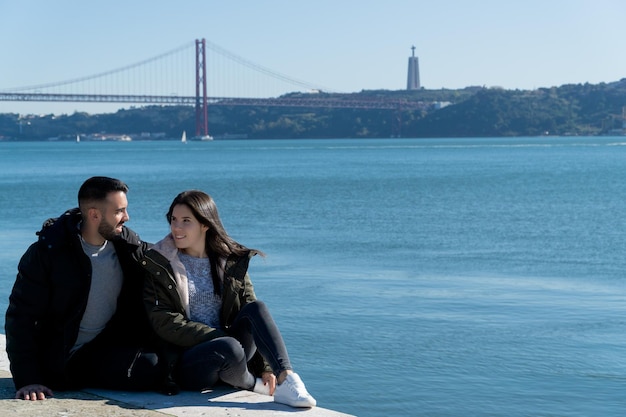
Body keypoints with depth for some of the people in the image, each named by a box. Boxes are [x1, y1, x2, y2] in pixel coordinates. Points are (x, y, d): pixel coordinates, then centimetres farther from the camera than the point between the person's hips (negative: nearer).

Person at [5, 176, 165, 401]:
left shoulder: (126, 241, 0)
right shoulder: (47, 252, -13)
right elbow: (20, 317, -12)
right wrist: (28, 380, -20)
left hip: (115, 344, 6)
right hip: (68, 360, -5)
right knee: (150, 369, -27)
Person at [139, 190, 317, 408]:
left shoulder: (232, 262, 8)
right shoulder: (158, 265, -1)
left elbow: (253, 313, 5)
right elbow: (164, 323, -8)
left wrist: (265, 366, -8)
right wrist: (219, 338, -17)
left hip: (226, 353, 4)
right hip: (184, 363, -3)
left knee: (256, 307, -23)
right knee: (230, 347, -35)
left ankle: (285, 380, -34)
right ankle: (251, 384, -6)